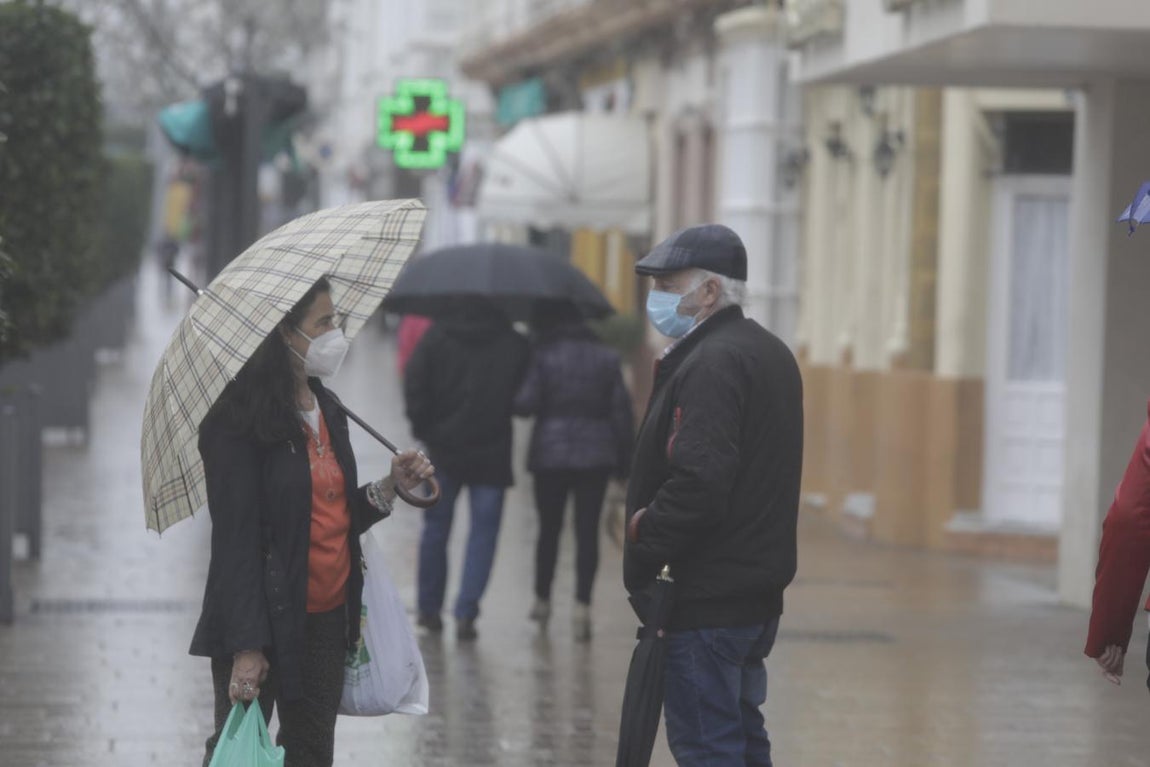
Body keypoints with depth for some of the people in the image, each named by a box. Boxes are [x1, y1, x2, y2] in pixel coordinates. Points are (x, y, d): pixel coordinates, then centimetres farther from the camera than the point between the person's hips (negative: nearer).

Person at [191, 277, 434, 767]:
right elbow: (236, 538, -18)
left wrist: (389, 487, 2)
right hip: (265, 621, -8)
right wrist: (246, 647, -22)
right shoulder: (238, 421, -14)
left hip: (326, 620, 8)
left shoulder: (327, 410, 12)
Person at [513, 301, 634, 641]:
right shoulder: (606, 358, 4)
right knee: (588, 530, 0)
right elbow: (621, 409, 4)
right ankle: (582, 604, -11)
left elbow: (525, 403, -15)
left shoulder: (543, 356, -7)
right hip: (596, 455, 1)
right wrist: (624, 458, 8)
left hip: (550, 453, -1)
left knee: (549, 528, 14)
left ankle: (542, 600, 27)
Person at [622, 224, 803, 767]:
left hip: (706, 599, -10)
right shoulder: (769, 353, 15)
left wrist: (640, 560, -17)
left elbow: (697, 484, -26)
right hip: (758, 588, 10)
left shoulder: (713, 363, -17)